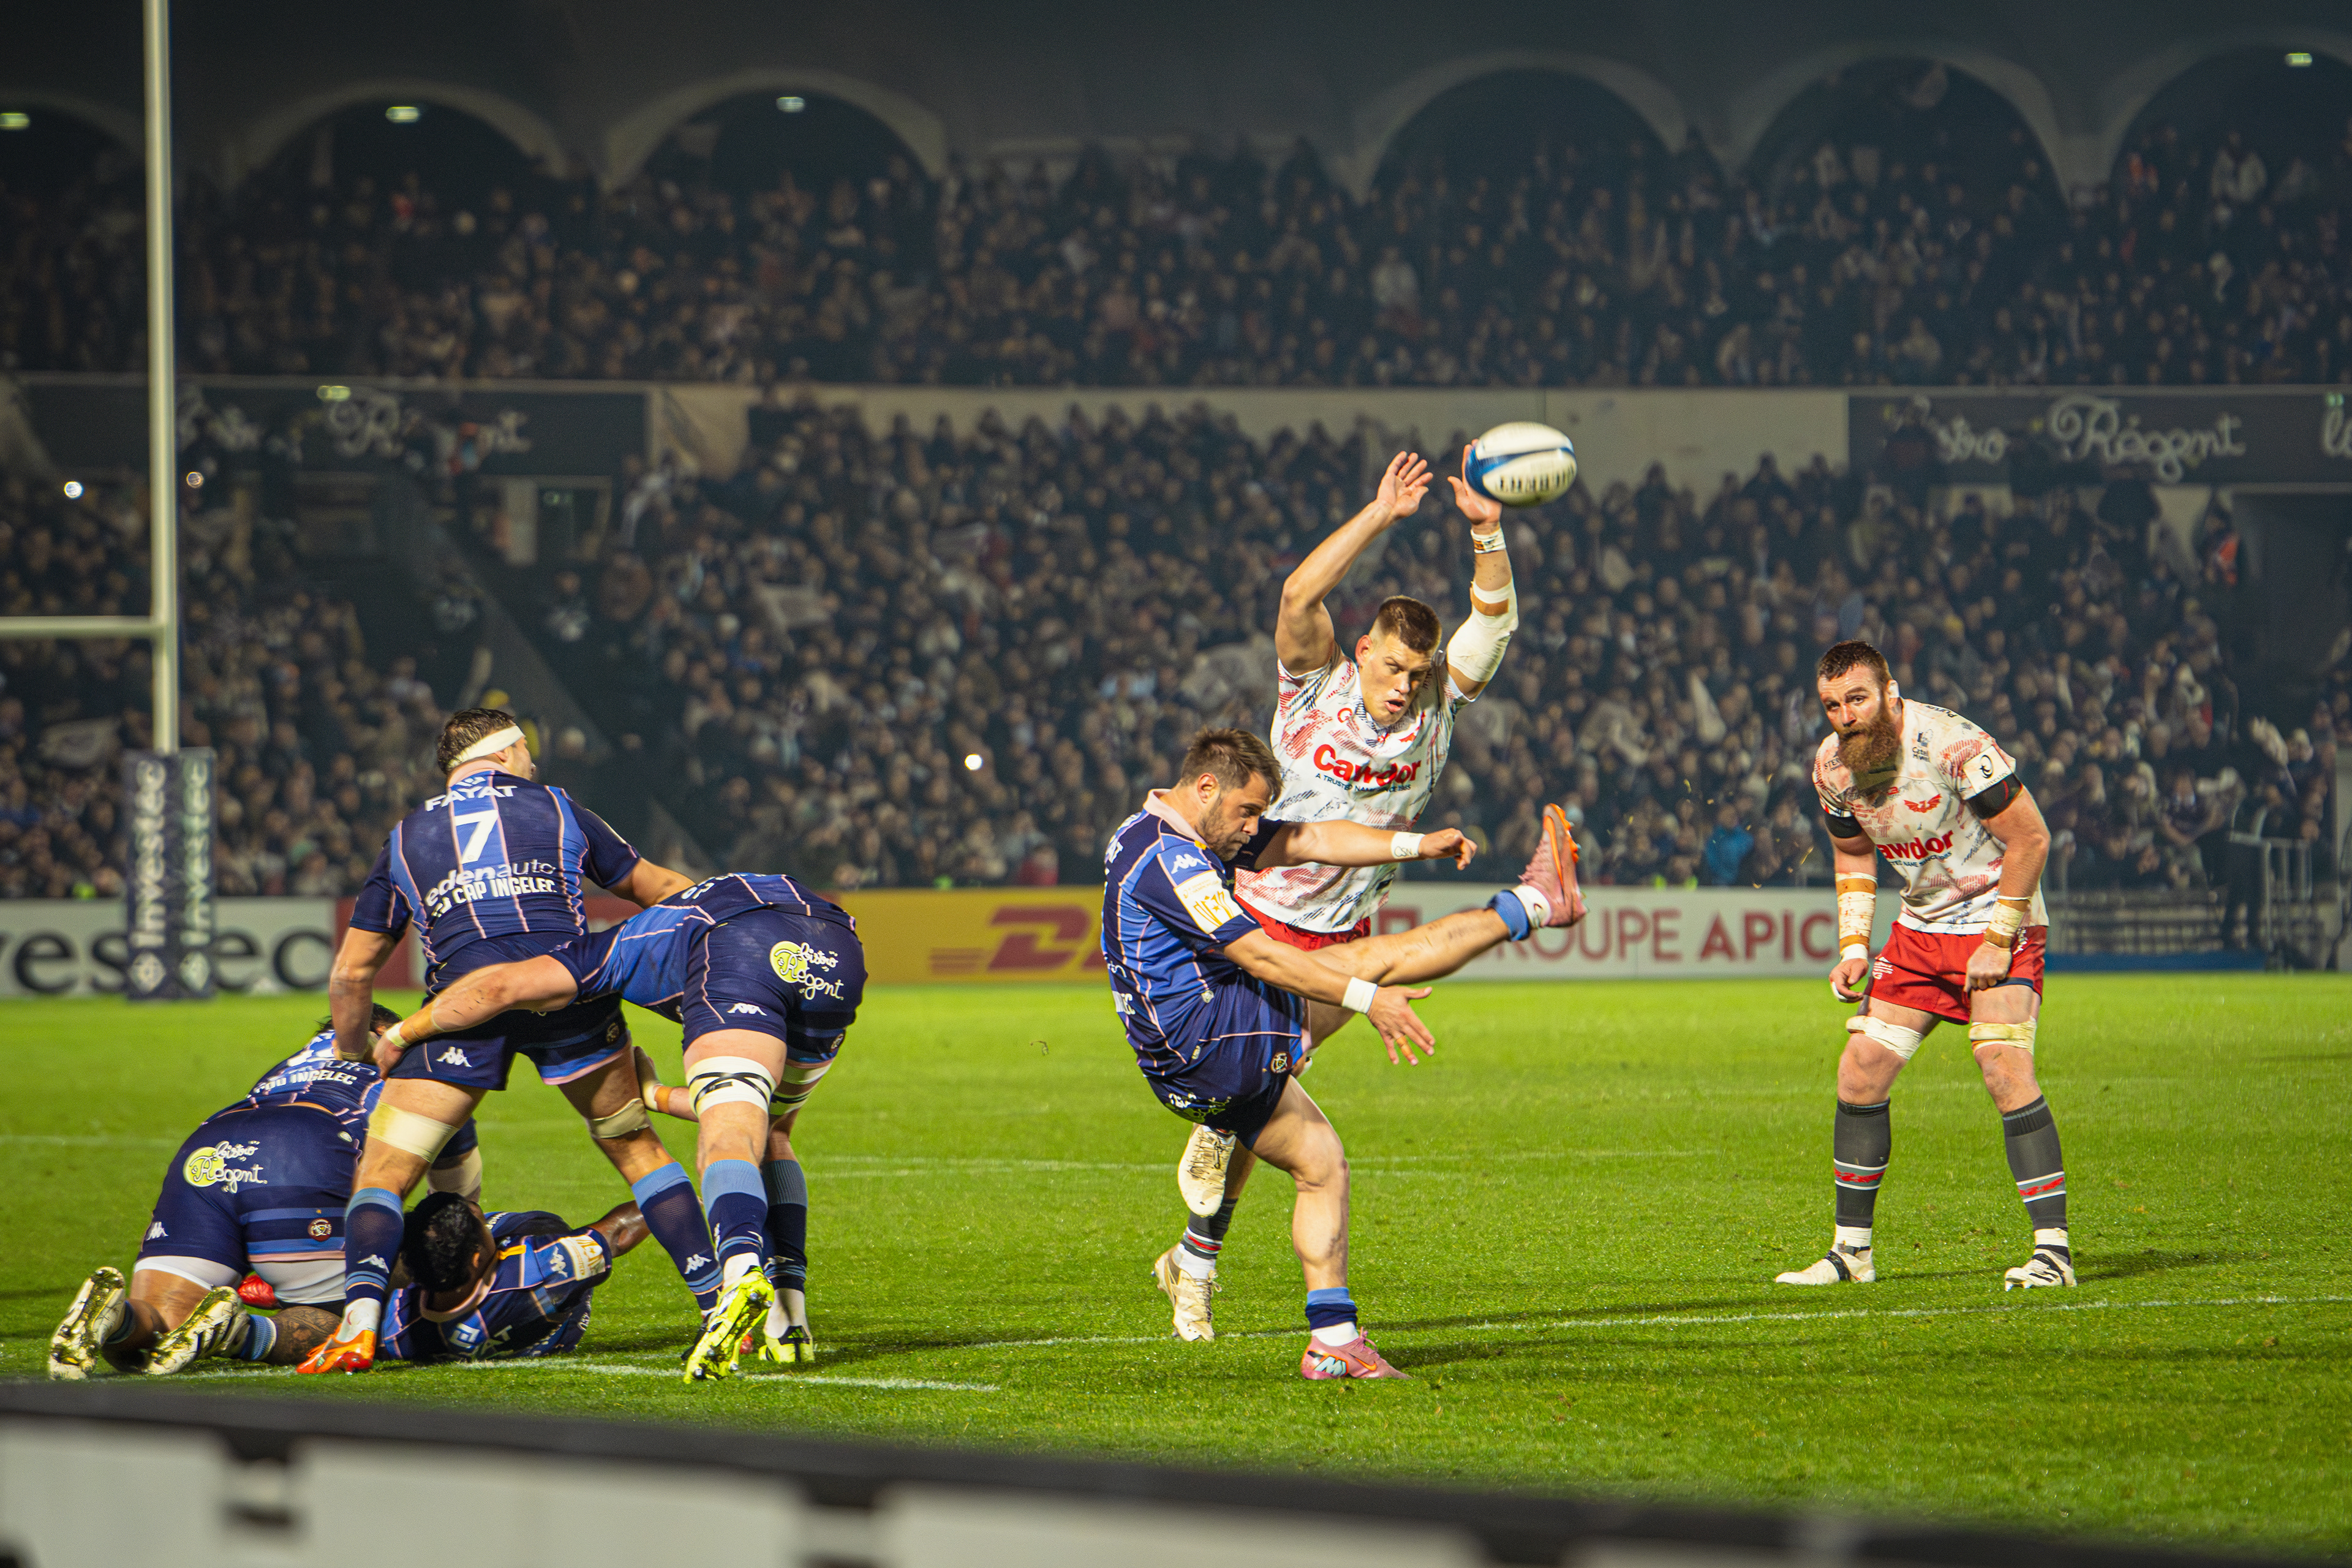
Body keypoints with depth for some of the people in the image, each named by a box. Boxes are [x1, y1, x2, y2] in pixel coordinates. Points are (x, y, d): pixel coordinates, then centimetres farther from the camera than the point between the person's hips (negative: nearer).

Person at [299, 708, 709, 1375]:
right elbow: (657, 888, 35)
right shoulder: (556, 808, 25)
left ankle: (360, 1320, -19)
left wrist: (354, 1056, 40)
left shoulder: (404, 838, 25)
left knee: (382, 1173, 4)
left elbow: (351, 974, 25)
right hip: (568, 985, 1)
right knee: (637, 1149, 20)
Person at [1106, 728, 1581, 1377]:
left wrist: (1417, 844, -1)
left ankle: (1333, 1342, 14)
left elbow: (1308, 840, 10)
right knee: (1369, 957, -7)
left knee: (1321, 1162, 16)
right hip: (1213, 1041, -10)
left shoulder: (1199, 833, 14)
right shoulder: (1164, 856, -19)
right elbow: (1257, 954, -24)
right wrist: (1367, 999, -25)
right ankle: (1532, 904, 3)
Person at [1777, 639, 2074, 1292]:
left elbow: (2031, 838, -17)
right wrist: (1853, 947, 1)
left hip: (1997, 922, -6)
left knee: (2006, 1073, -22)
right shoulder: (1833, 765, -5)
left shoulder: (1956, 746, -25)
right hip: (1919, 929, 6)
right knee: (1860, 1074, 0)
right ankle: (1852, 1250, 12)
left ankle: (2053, 1250, -20)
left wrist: (1999, 941, -17)